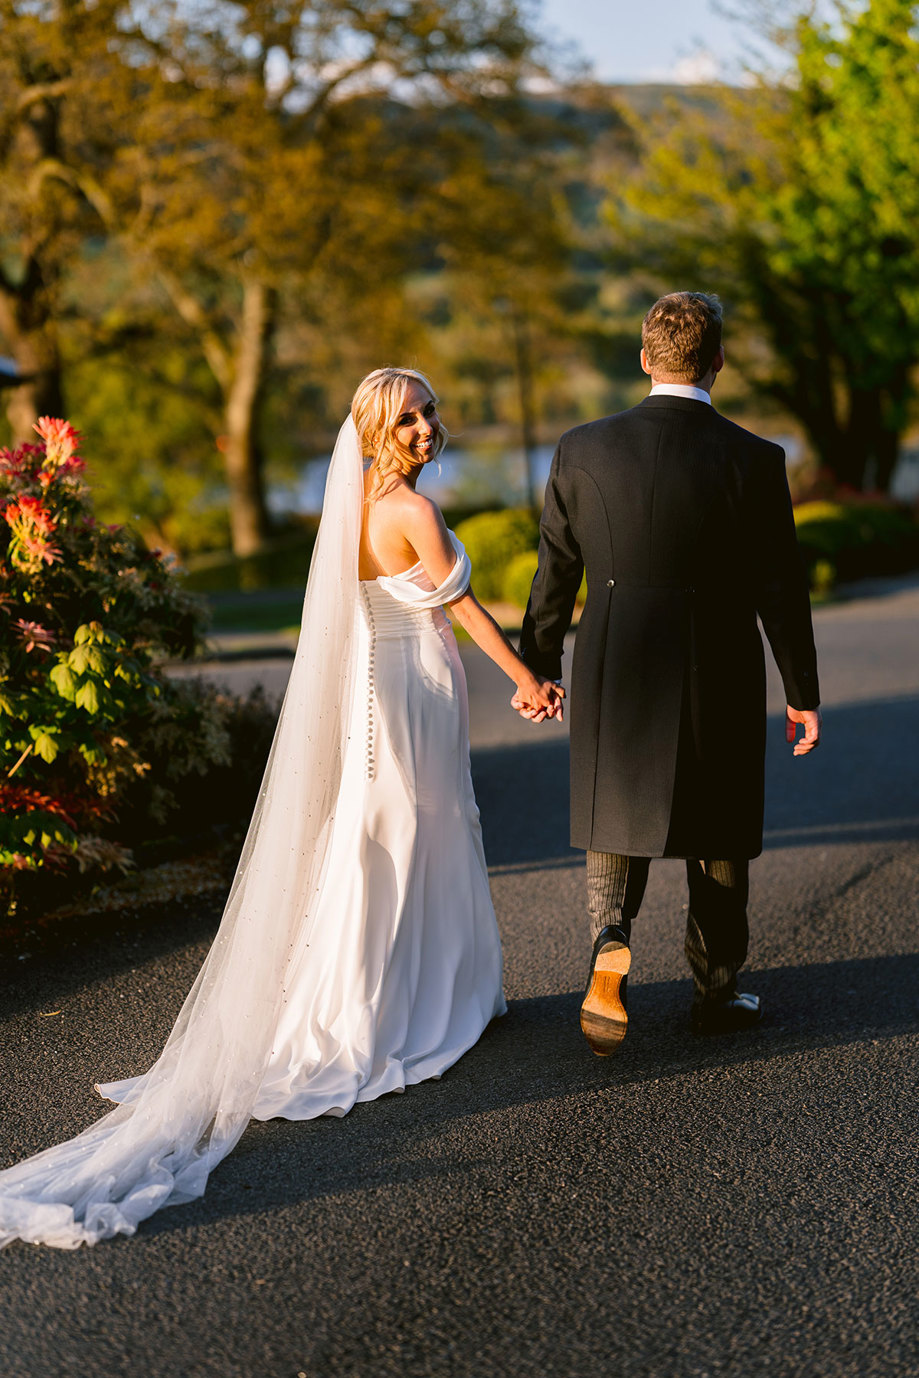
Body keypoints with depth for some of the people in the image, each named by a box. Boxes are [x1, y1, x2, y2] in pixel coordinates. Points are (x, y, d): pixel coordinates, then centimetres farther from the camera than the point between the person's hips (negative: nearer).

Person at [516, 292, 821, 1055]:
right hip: (719, 681, -1)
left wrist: (539, 669, 13)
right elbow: (780, 589, -7)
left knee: (616, 826, 17)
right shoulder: (754, 460, -11)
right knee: (718, 839, 16)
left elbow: (555, 573, 1)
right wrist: (804, 694, 5)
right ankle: (717, 988, 28)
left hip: (615, 677, 1)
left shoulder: (583, 449, -6)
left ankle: (610, 943, -9)